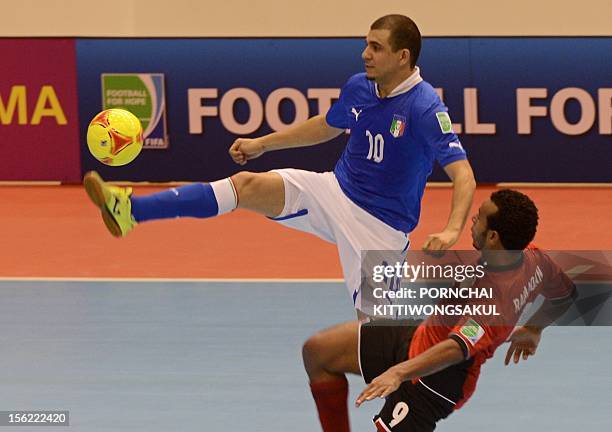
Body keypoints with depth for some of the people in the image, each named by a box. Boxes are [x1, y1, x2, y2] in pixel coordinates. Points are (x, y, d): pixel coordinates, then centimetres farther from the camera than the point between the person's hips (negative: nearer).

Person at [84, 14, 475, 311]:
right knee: (248, 184, -11)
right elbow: (327, 126, 23)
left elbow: (464, 175, -28)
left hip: (380, 224, -6)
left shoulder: (425, 108, -22)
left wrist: (452, 230, -45)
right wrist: (262, 144, 25)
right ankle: (130, 210, -18)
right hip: (337, 191, 6)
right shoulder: (359, 87, 1)